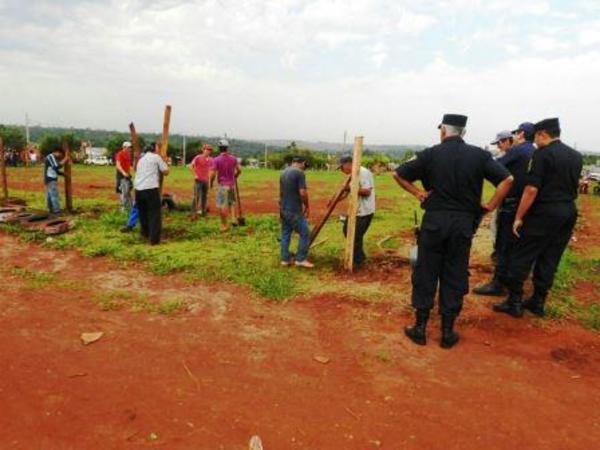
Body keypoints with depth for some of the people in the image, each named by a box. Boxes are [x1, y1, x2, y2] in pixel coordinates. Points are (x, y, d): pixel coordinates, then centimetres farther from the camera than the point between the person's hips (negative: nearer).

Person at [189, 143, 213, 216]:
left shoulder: (210, 160, 8)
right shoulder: (198, 158, -8)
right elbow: (190, 166, -14)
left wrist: (209, 176, 11)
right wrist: (195, 175, -15)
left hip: (206, 180, 6)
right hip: (198, 180, -5)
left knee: (204, 197, 9)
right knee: (197, 196, -9)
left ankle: (203, 211, 17)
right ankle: (194, 210, -1)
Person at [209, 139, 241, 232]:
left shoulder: (216, 160, -11)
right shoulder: (233, 158, 1)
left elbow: (212, 174, -14)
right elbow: (239, 170, 5)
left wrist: (211, 183, 3)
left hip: (222, 185, -5)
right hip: (232, 184, 5)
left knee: (222, 206, 2)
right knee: (231, 203, 21)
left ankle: (224, 225, 6)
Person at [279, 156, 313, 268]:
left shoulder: (284, 172, 13)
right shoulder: (299, 172, -14)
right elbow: (303, 193, -20)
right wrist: (307, 206, -6)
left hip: (283, 209, 9)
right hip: (294, 210, -9)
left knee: (285, 234, 13)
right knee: (305, 233, 1)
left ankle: (285, 259, 17)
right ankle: (301, 259, 4)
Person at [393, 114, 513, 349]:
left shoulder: (430, 154, -3)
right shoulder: (479, 155, 0)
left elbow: (398, 174, -2)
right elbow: (507, 180, -5)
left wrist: (417, 192, 4)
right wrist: (491, 205, 1)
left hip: (434, 220, -1)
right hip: (463, 223, 1)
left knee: (426, 273, 9)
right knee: (455, 276, 10)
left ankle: (420, 327, 16)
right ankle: (447, 331, 17)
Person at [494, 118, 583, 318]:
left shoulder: (542, 154, -12)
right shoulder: (576, 156, 12)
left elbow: (532, 189, -17)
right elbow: (573, 186, 19)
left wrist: (519, 217, -12)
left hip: (544, 213, -7)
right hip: (569, 213, 7)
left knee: (522, 257, 1)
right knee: (550, 260, 12)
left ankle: (514, 302, 4)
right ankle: (538, 302, 19)